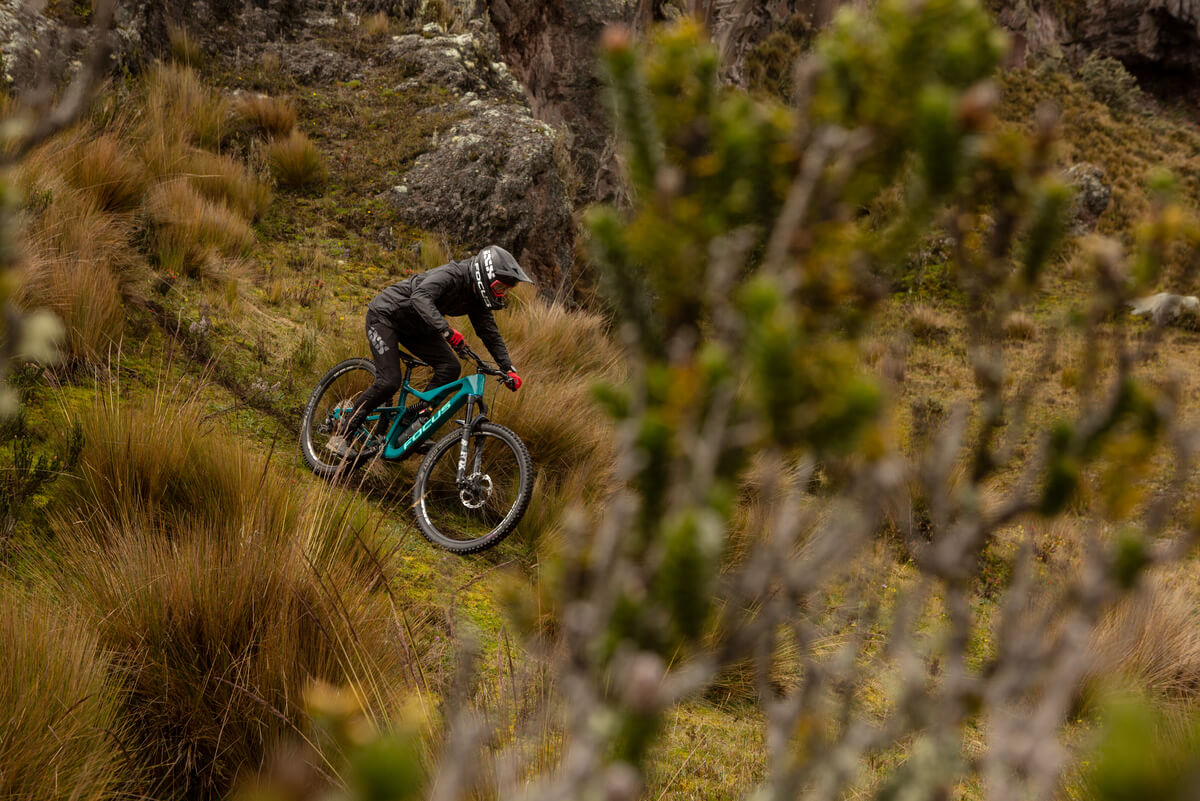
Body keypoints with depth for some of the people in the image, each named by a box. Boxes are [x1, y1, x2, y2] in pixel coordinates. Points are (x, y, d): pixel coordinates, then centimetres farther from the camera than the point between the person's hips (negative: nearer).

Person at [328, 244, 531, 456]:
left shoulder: (477, 299, -5)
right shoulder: (451, 275, -30)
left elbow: (490, 334, 3)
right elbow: (420, 297, -47)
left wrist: (509, 369, -7)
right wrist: (446, 330, -58)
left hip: (413, 326, 8)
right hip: (384, 315, -8)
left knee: (450, 367, -11)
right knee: (389, 381, -18)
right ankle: (341, 436, -8)